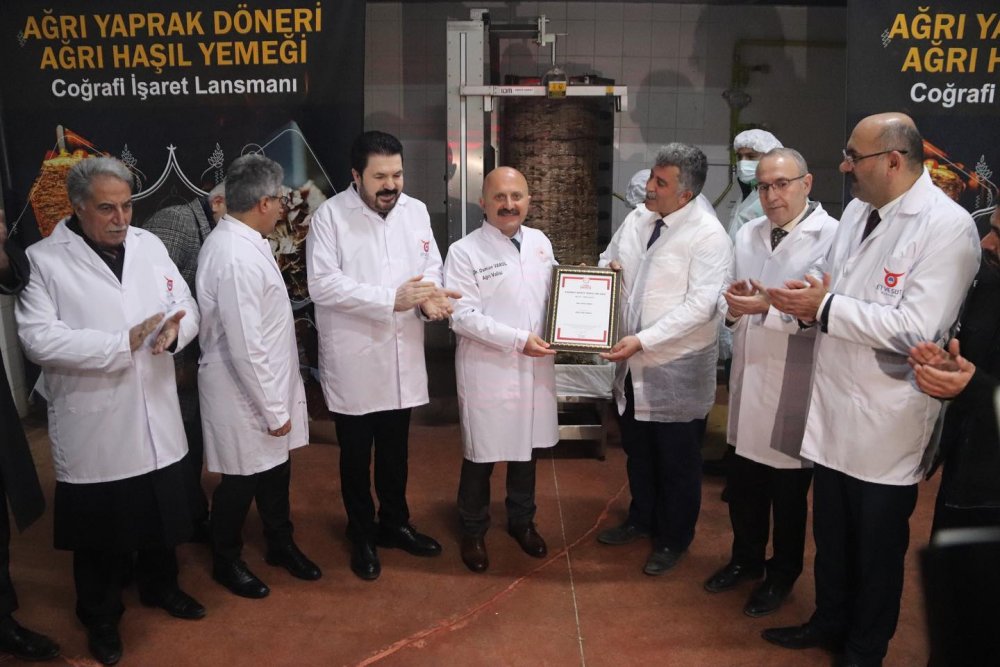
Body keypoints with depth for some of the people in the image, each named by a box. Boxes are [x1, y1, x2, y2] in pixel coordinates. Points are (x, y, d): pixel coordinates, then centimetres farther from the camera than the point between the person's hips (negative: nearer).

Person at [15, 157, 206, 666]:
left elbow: (186, 307, 4)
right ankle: (101, 616, 37)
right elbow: (38, 338, -18)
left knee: (161, 514, 20)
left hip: (155, 416, 4)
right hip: (93, 427, -4)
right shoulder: (44, 260, -10)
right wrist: (122, 342, -24)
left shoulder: (149, 244, 4)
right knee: (99, 530, 13)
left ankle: (160, 586, 45)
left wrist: (175, 328, -20)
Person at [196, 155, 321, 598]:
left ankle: (281, 544, 42)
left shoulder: (239, 242, 3)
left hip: (268, 384, 9)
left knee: (276, 469, 22)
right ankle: (226, 562, 35)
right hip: (245, 394, -9)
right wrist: (273, 408, -18)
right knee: (241, 481, 11)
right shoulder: (236, 258, -27)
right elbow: (246, 346, -26)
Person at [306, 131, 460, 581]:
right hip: (352, 358, -4)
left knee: (395, 450, 19)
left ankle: (395, 524, 39)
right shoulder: (330, 215, -11)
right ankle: (362, 537, 32)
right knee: (356, 454, 12)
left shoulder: (415, 210, 3)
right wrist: (392, 299, -26)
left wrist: (431, 297, -17)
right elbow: (323, 285, -19)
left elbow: (431, 266, 7)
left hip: (403, 355, 4)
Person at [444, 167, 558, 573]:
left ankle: (521, 521, 41)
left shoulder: (541, 243, 6)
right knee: (482, 455, 8)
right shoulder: (465, 251, -11)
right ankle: (473, 532, 31)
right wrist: (518, 339, -22)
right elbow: (462, 315, -17)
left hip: (535, 368, 5)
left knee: (526, 448, 19)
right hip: (487, 370, -5)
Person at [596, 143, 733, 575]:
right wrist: (606, 269, -7)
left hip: (677, 371, -6)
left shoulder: (708, 236, -17)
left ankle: (674, 539, 32)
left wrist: (642, 340, -27)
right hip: (633, 364, 7)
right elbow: (607, 263, 18)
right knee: (637, 451, 22)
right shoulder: (636, 219, 4)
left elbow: (699, 306, -24)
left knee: (678, 462, 11)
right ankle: (641, 519, 45)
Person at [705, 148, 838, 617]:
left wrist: (770, 307, -29)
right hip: (747, 378, 6)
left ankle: (782, 575, 33)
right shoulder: (747, 234, 10)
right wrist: (732, 304, -11)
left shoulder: (832, 236, -11)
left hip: (793, 387, -5)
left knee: (788, 490, 11)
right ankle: (746, 558, 39)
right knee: (743, 482, 17)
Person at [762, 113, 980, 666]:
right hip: (834, 406, 7)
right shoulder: (857, 211, 7)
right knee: (830, 533, 21)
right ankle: (829, 623, 44)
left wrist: (826, 307, -20)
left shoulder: (947, 226, -17)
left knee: (877, 547, 14)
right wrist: (807, 301, -8)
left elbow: (916, 330, -25)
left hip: (886, 422, -7)